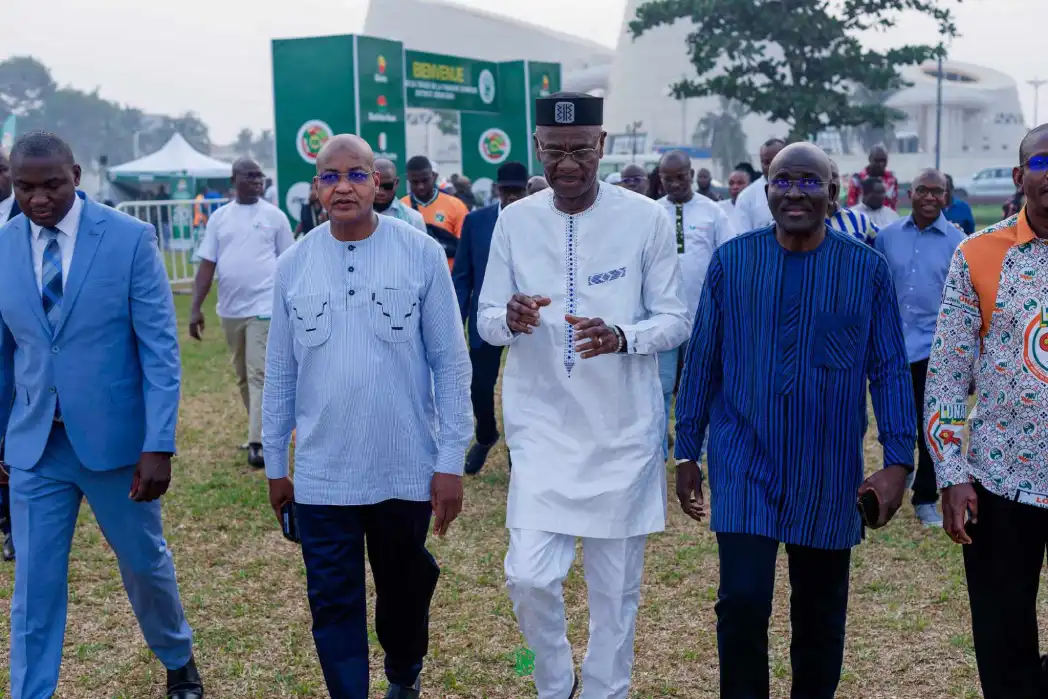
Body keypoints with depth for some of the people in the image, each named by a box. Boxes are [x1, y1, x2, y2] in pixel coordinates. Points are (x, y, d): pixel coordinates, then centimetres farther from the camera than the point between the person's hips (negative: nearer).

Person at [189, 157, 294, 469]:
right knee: (243, 377, 14)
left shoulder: (274, 216, 0)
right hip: (230, 310, 4)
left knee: (260, 375, -9)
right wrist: (196, 307, -1)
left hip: (264, 307, -4)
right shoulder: (219, 217, 6)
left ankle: (258, 443, -10)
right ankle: (263, 429, 28)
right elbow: (207, 264, 5)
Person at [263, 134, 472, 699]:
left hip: (407, 469, 0)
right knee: (334, 605, 4)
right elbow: (280, 373, 6)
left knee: (405, 588, 19)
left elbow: (450, 363, -5)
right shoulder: (293, 265, -1)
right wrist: (274, 463, 10)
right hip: (321, 475, 1)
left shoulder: (421, 254, -7)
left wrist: (451, 461, -6)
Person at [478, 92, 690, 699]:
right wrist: (511, 319, -20)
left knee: (616, 587, 8)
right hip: (543, 426, 1)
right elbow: (486, 321, 4)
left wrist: (621, 337, -24)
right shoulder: (515, 221, 1)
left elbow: (676, 321, -3)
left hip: (624, 430, -1)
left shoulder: (647, 218, -6)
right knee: (529, 577, -5)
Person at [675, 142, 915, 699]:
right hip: (745, 465, -1)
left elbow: (889, 369, 0)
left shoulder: (867, 269, -3)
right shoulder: (731, 260, -2)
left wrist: (899, 461, -6)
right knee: (742, 603, -8)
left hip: (828, 474, 1)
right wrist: (686, 454, 5)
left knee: (820, 613, 14)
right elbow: (702, 360, 3)